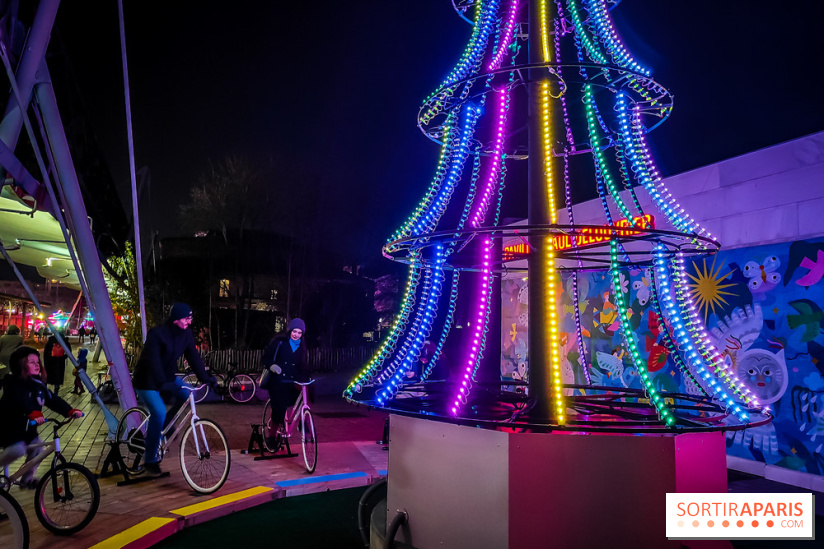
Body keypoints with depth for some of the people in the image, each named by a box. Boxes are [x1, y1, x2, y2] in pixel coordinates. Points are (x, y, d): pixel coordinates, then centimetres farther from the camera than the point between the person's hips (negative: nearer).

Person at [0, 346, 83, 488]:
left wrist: (70, 411, -21)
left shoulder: (37, 383, 3)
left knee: (36, 449, 0)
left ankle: (26, 479, 19)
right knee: (18, 449, -25)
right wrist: (34, 414, -56)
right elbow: (20, 401, -38)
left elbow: (52, 399, -6)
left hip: (26, 427, 7)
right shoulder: (12, 383, -19)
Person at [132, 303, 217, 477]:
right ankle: (150, 460, -6)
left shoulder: (186, 334, -5)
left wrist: (205, 378, -17)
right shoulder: (157, 334, -25)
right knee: (159, 413, -21)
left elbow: (194, 357, -5)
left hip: (167, 377, 6)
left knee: (187, 394, -18)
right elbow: (153, 361, -34)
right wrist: (162, 383, -47)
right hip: (147, 380, -6)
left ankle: (166, 425, 7)